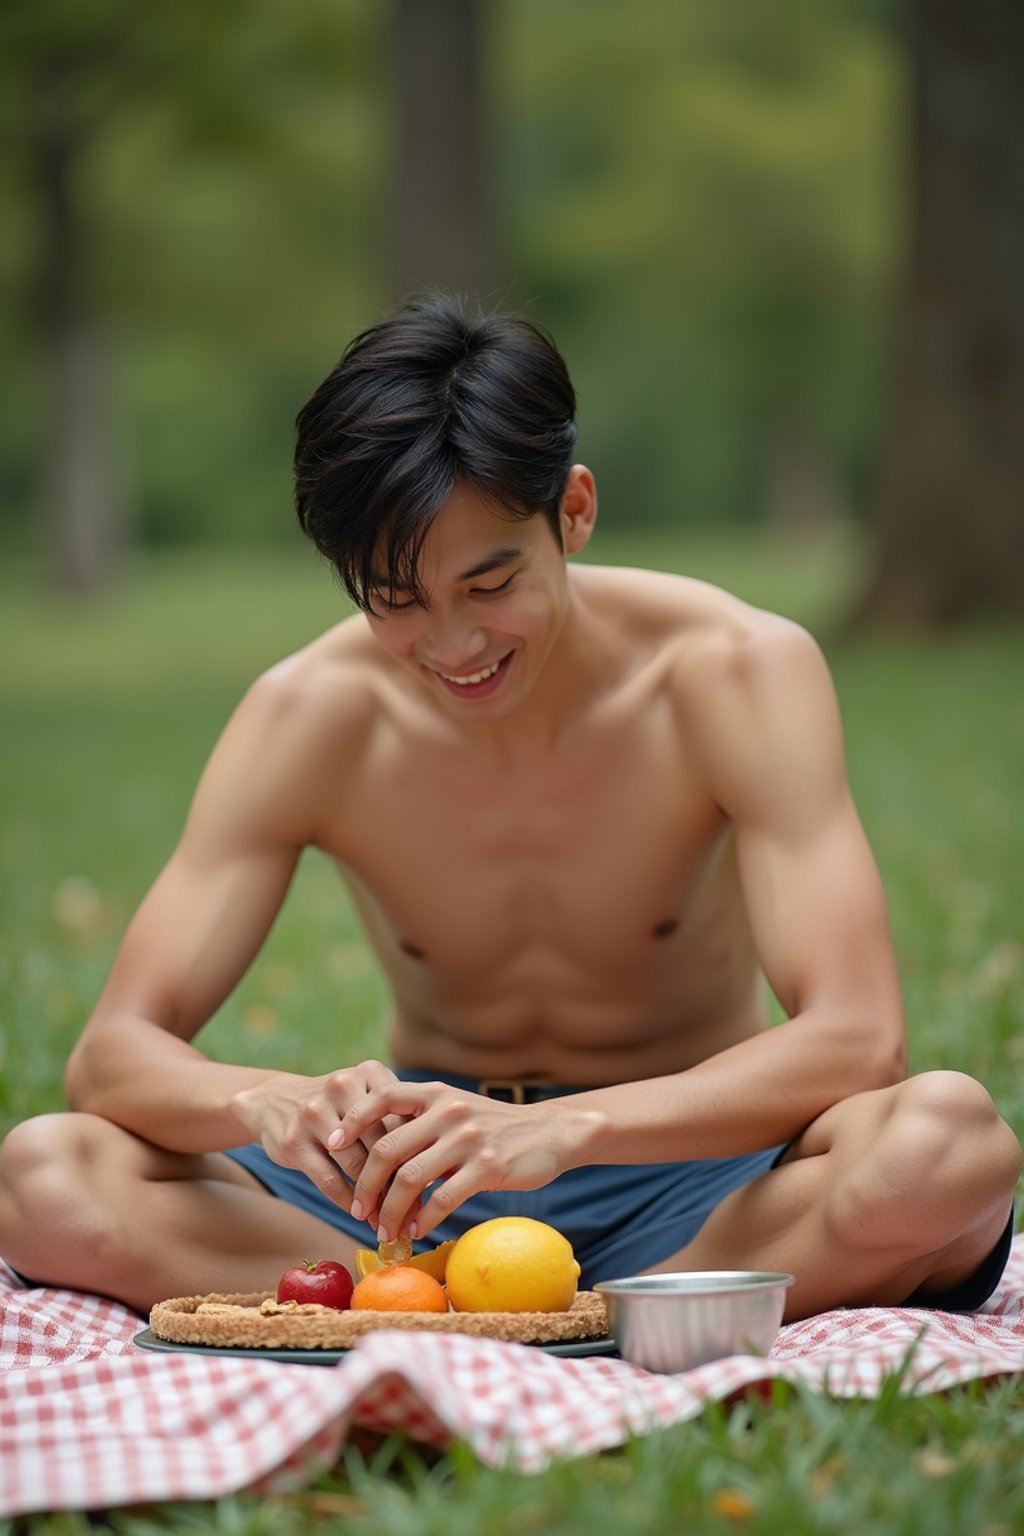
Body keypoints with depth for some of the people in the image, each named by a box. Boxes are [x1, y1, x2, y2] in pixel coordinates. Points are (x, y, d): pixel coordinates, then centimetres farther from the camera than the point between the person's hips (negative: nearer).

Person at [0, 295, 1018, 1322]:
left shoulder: (739, 673, -16)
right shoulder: (307, 718, -10)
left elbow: (856, 1041, -25)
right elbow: (112, 1053, -12)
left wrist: (564, 1128, -42)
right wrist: (263, 1103, -36)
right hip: (428, 1181, 3)